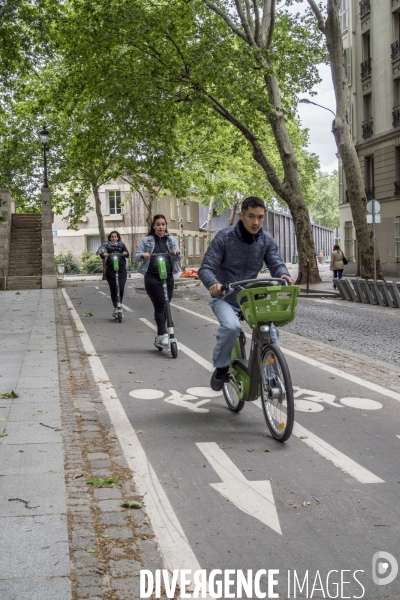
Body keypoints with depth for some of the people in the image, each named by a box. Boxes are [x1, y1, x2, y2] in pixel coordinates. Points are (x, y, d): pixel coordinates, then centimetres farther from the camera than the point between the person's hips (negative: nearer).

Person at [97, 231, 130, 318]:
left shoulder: (122, 245, 13)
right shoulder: (107, 245, 10)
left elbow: (127, 254, 2)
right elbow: (102, 253, -4)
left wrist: (125, 253, -21)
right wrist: (104, 254, -27)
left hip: (121, 269, 0)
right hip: (110, 270, 0)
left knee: (121, 288, -12)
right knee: (113, 289, -2)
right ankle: (116, 307, 5)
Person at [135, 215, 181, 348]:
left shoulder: (171, 240, 11)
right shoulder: (147, 240, 5)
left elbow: (177, 258, 4)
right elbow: (137, 255, 2)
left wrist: (177, 253, -21)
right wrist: (143, 255, -22)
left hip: (168, 277, 3)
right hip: (152, 277, -3)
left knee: (164, 306, 6)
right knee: (160, 305, -13)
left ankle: (159, 337, 15)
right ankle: (163, 334, -16)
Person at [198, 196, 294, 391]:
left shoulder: (266, 240, -3)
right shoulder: (224, 237, -15)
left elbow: (276, 263, -10)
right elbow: (206, 268, -18)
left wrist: (284, 275, -36)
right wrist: (213, 284, -42)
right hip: (225, 298, -3)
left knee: (270, 329, -21)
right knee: (231, 326, -32)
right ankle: (221, 368, -7)